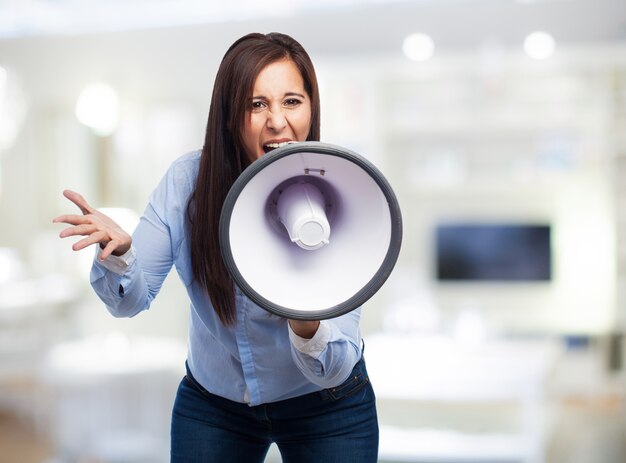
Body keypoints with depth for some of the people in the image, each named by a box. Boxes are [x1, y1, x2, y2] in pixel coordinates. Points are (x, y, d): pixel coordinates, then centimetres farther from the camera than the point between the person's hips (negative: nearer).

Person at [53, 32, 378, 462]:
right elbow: (131, 300, -13)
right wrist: (118, 251, -34)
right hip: (211, 401, 2)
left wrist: (307, 328, -47)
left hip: (326, 408, -2)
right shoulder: (187, 180, -16)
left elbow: (335, 369, -25)